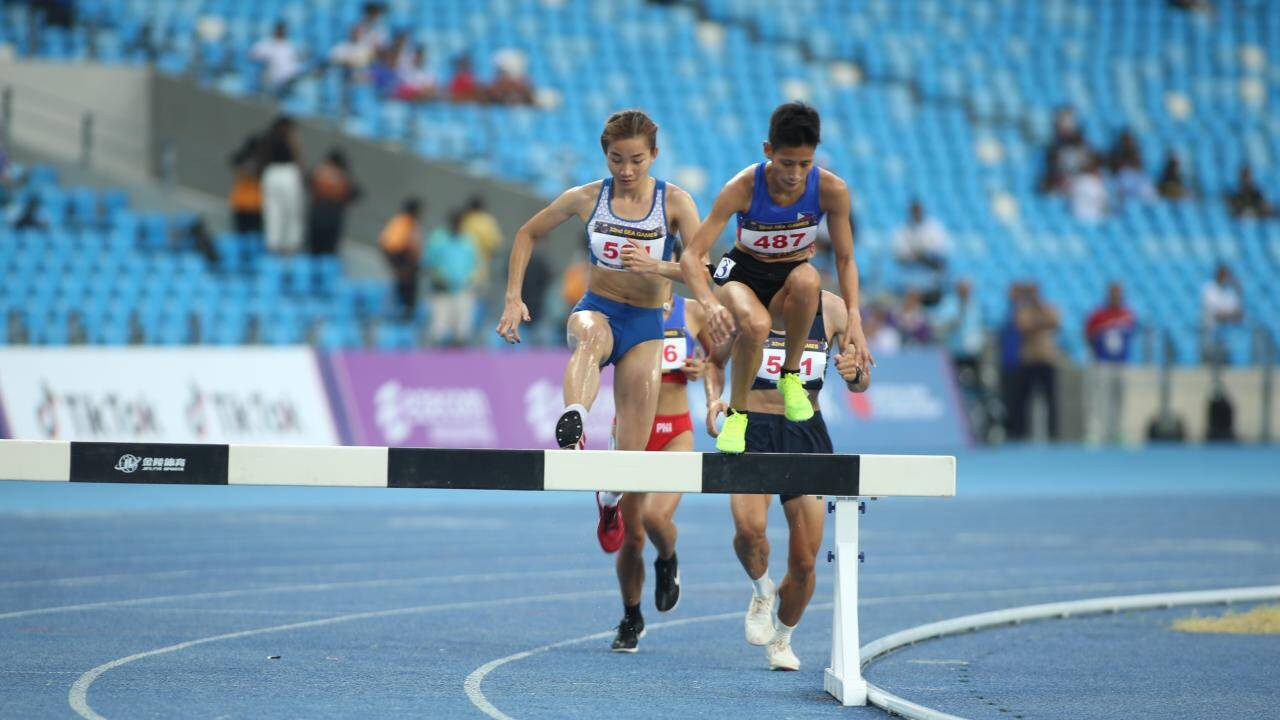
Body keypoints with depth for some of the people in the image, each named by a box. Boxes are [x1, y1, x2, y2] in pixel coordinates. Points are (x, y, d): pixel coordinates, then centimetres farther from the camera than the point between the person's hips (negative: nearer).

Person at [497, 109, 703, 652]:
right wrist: (513, 298, 5)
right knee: (589, 337, -42)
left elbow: (702, 270, -13)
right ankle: (571, 427, -75)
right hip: (597, 308, 1)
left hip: (646, 327, -1)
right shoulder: (586, 199, 1)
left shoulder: (674, 202, -4)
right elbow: (528, 235, 14)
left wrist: (654, 265, -32)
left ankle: (631, 609, 11)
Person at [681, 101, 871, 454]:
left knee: (807, 277, -38)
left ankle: (791, 374, -15)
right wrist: (710, 304, -43)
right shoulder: (742, 188, -23)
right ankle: (736, 412, -10)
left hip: (792, 276, 1)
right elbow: (692, 256, -24)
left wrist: (854, 318, -22)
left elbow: (845, 259, -7)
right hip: (743, 275, -1)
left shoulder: (831, 190, -18)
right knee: (755, 325, -38)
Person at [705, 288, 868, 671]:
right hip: (752, 431, -2)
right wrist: (714, 398, -6)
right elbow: (715, 360, 13)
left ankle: (782, 639, 29)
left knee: (804, 560, 2)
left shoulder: (832, 309, -2)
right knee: (749, 527, -28)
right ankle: (762, 591, 5)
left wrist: (856, 372, -17)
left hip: (806, 432, 2)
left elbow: (860, 384, 6)